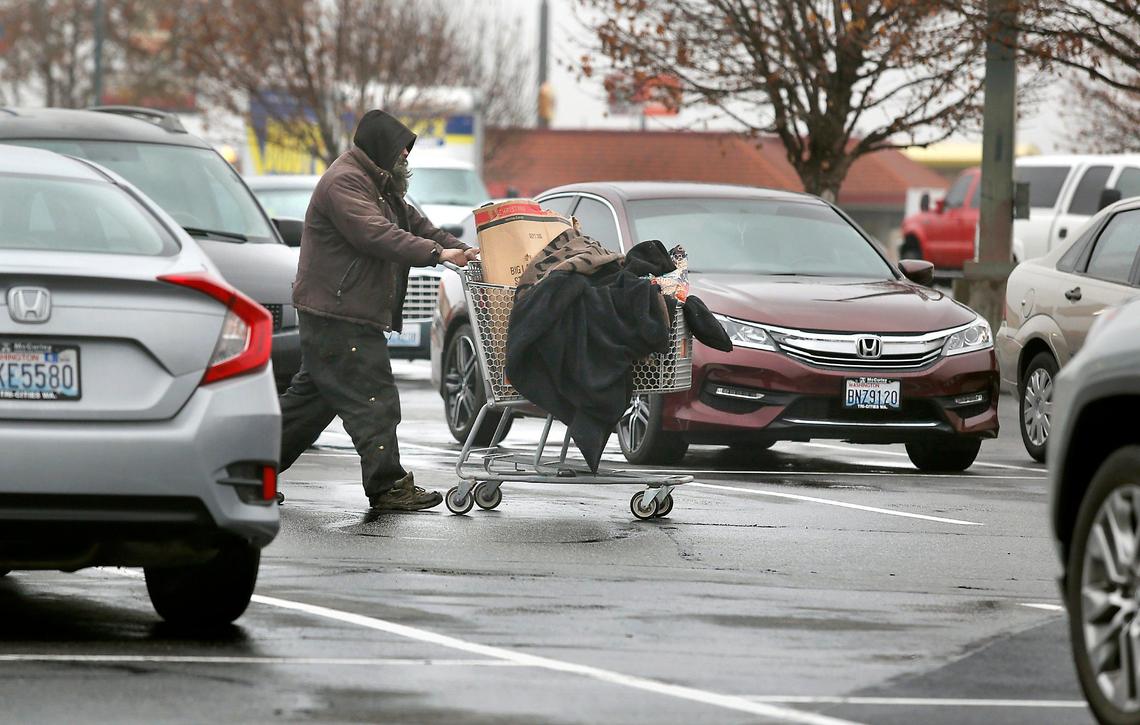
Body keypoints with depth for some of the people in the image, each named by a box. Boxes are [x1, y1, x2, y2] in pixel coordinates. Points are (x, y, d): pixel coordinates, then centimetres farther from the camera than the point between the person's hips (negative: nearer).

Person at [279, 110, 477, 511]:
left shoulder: (379, 184, 21)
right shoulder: (344, 182, -14)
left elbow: (411, 221, 24)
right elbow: (376, 235, -24)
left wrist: (460, 250, 10)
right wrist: (437, 253, -27)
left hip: (353, 312, 11)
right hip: (337, 313, -11)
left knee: (314, 395, 15)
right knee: (372, 398, -10)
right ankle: (387, 485, -9)